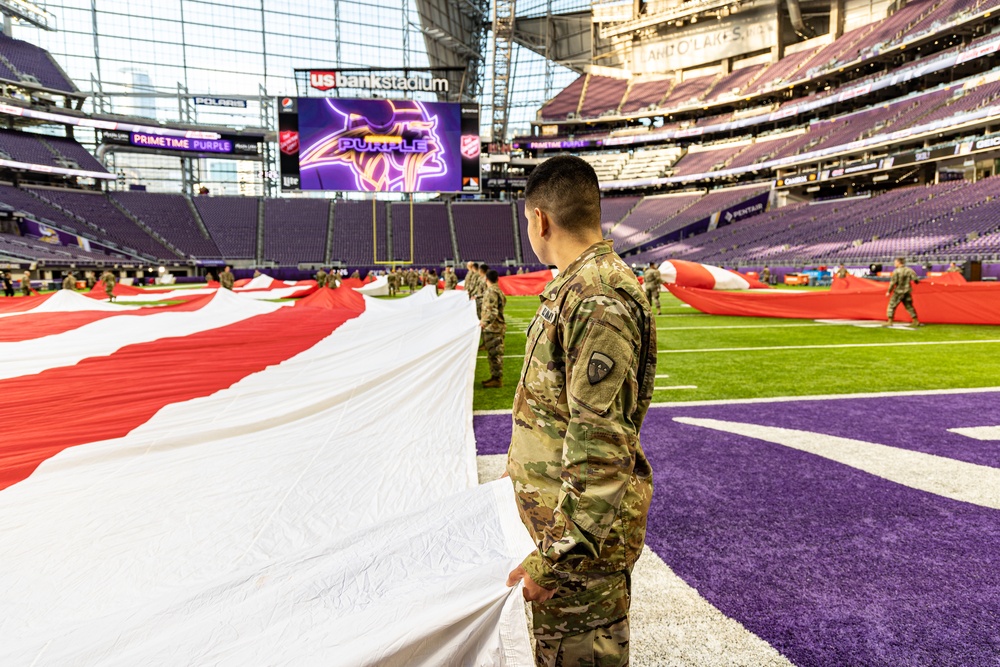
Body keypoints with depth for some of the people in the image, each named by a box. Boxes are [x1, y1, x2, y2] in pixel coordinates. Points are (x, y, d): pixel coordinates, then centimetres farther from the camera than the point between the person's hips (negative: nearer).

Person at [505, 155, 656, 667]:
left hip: (583, 528, -10)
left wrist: (555, 557, -24)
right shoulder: (578, 287, 8)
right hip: (566, 513, 10)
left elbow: (603, 447, -29)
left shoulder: (597, 302, -26)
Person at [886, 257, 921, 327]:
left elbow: (893, 282, -15)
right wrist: (916, 281, 22)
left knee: (891, 306, 3)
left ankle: (889, 322, -1)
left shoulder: (896, 271, -12)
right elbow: (915, 279, -3)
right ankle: (916, 321, 17)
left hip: (898, 292, -5)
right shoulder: (909, 270, 2)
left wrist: (889, 291, -7)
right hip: (907, 292, 5)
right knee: (909, 306, 15)